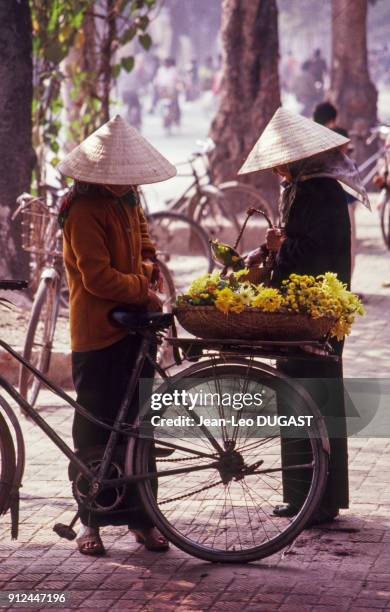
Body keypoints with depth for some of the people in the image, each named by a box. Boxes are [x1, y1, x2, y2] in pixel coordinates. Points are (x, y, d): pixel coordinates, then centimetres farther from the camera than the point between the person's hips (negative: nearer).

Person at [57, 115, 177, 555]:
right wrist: (143, 291, -12)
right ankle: (91, 521, 11)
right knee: (95, 430, 0)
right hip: (97, 332, -7)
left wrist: (147, 265, 4)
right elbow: (97, 276, -19)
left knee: (137, 424, 9)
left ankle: (140, 517, 16)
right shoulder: (83, 210, -15)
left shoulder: (128, 199, 11)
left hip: (134, 326, 7)